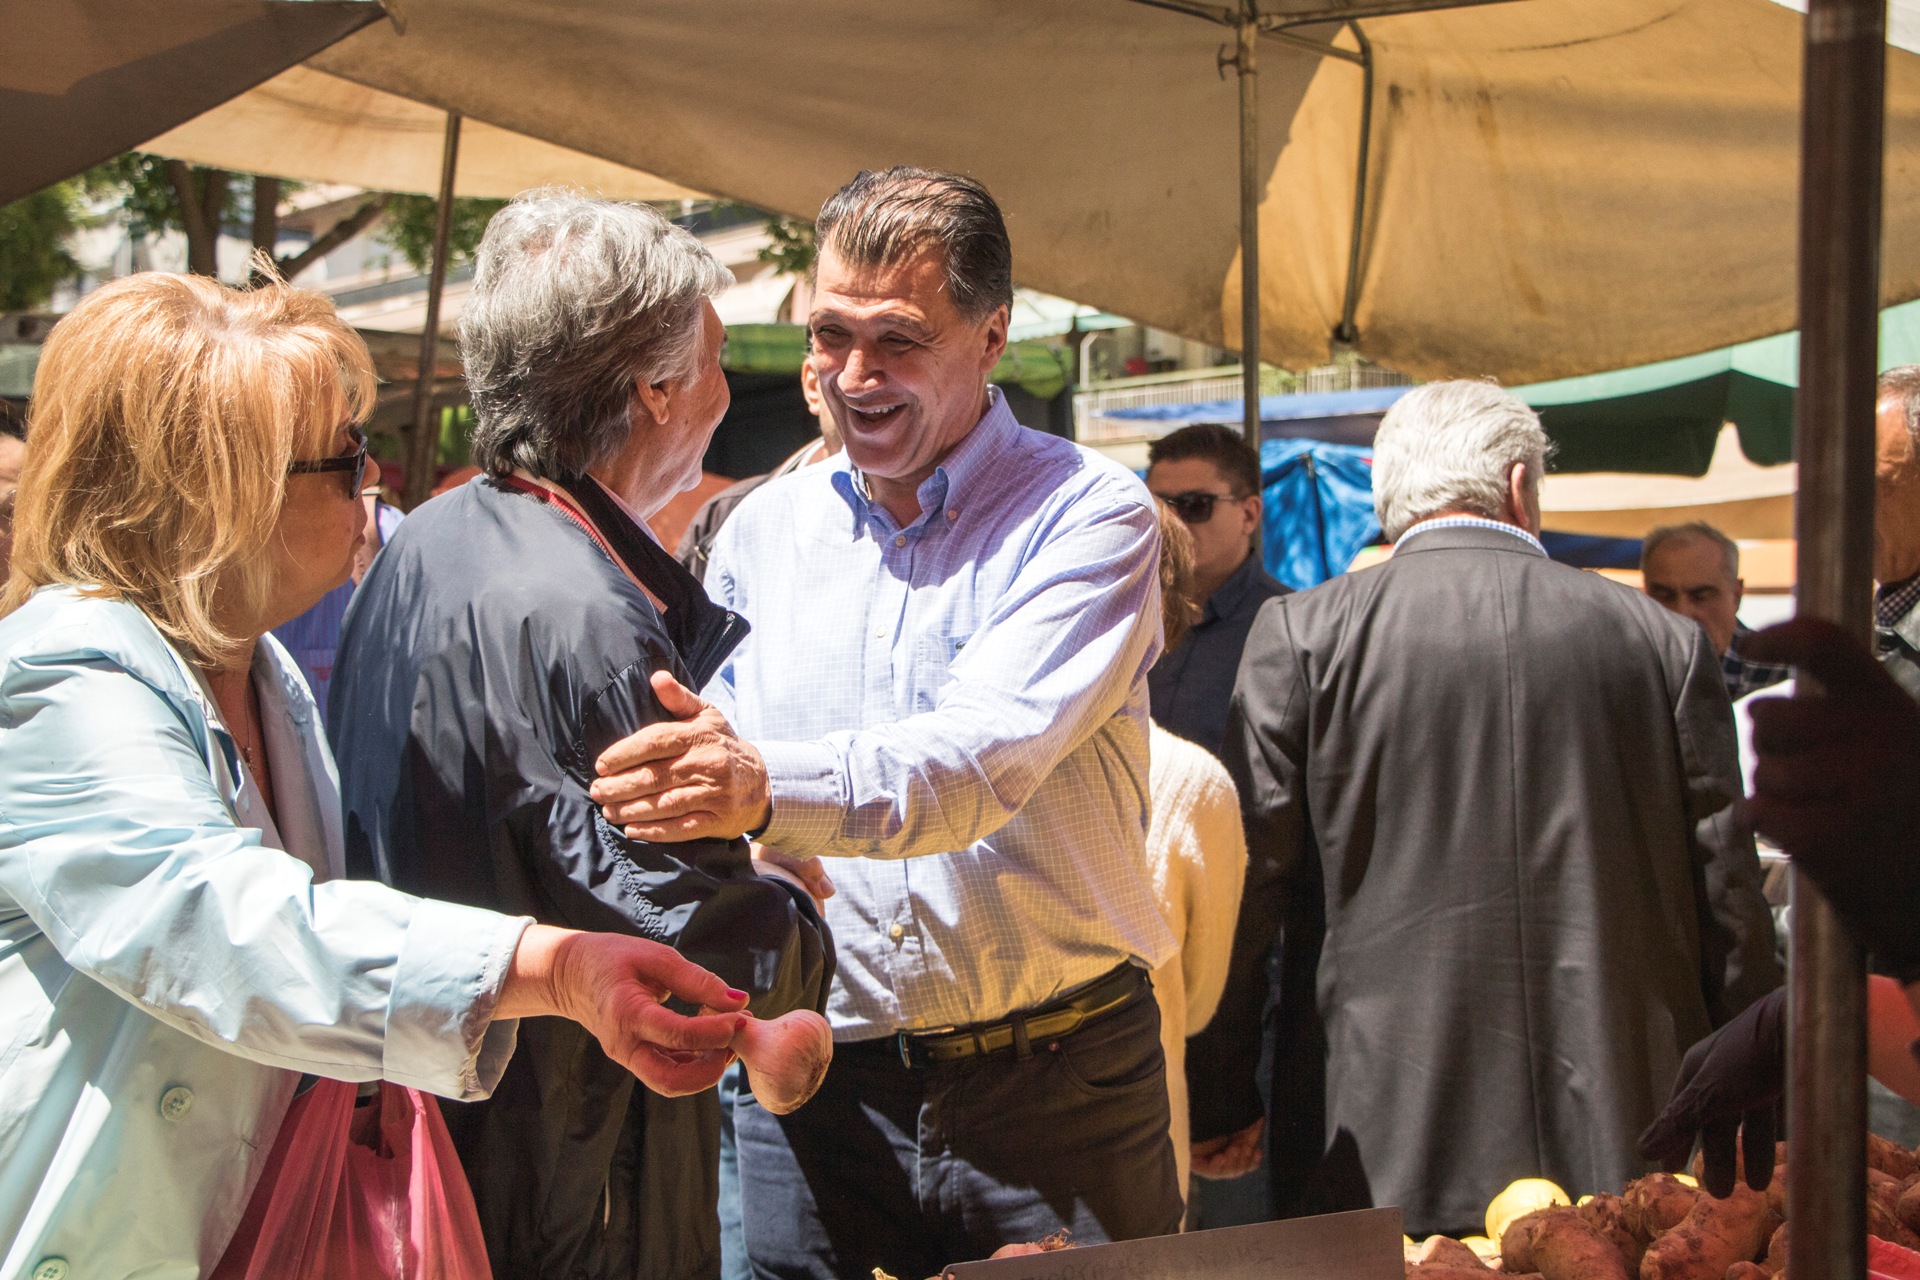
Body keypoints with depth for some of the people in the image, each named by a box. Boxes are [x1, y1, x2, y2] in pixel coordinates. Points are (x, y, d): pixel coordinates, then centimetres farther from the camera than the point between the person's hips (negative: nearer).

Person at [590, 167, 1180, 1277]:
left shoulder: (1090, 517, -7)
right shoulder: (762, 529, 7)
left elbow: (991, 756, -24)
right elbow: (714, 775, 12)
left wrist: (768, 787, -40)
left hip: (1053, 1084, -3)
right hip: (812, 1084, 3)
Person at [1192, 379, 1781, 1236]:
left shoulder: (1302, 633, -1)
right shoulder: (1664, 641, 4)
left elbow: (1246, 880, -3)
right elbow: (1730, 910, 5)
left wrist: (1219, 1099, 5)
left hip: (1384, 1157, -1)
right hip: (1622, 1153, 2)